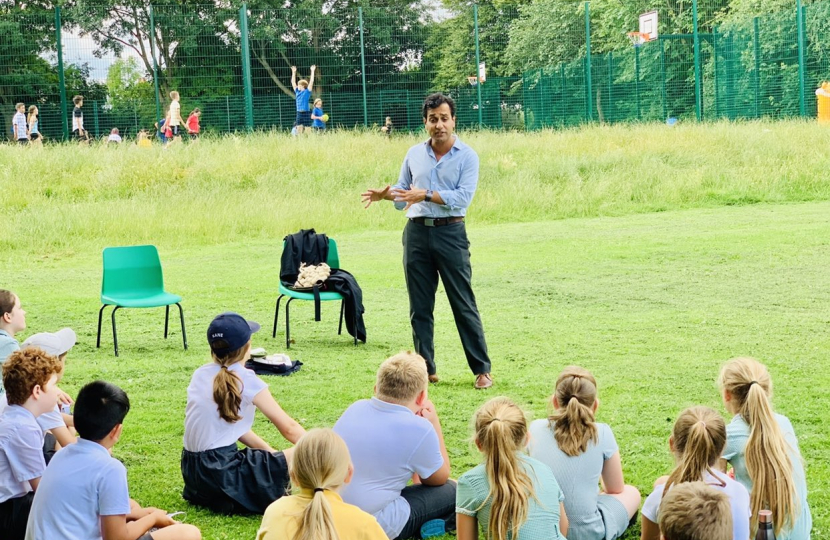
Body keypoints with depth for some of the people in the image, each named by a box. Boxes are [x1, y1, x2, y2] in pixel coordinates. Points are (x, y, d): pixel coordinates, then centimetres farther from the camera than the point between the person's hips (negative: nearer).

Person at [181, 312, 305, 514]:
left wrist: (270, 452, 17)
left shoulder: (201, 374, 10)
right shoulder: (246, 381, -10)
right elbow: (289, 428, -5)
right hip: (221, 473, -8)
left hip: (192, 473, 8)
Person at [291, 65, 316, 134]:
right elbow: (293, 82, 20)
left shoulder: (307, 91, -2)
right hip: (299, 113, 5)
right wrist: (293, 72, 21)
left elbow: (311, 82, -6)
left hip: (306, 113, -5)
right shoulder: (297, 92, 12)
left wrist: (312, 71, -4)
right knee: (298, 131, 3)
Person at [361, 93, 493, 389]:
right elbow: (404, 192, 14)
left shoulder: (467, 156, -3)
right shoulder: (414, 154, 10)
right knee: (420, 306, 7)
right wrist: (385, 194, -7)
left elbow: (463, 197, -15)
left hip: (450, 233, -4)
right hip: (417, 232, 4)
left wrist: (426, 195, -22)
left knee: (464, 304, -2)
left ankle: (482, 369, 3)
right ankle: (426, 368, 15)